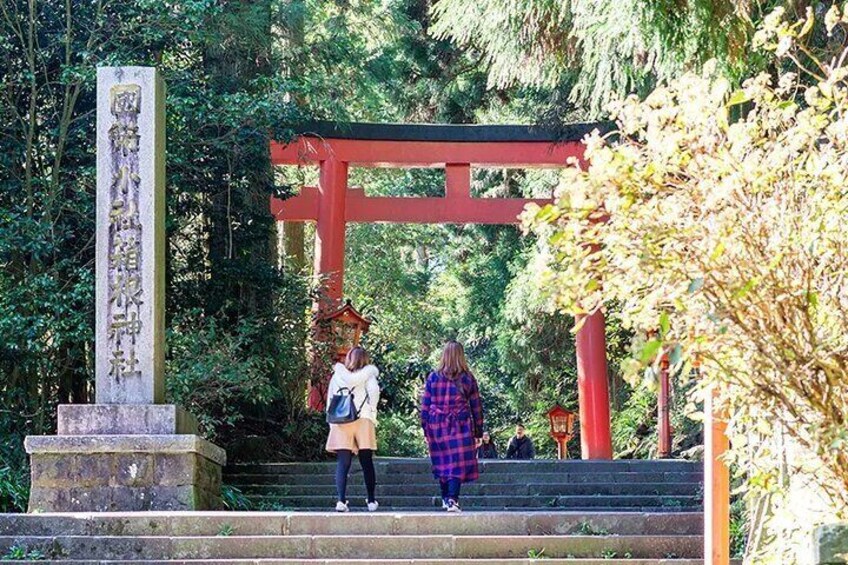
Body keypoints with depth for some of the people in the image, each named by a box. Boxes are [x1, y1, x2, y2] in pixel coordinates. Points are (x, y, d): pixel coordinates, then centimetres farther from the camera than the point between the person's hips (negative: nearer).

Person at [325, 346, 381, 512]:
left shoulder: (337, 376, 13)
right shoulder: (368, 373, 4)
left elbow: (330, 400, 10)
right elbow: (374, 390, -15)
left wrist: (332, 422, 13)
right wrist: (372, 411, -2)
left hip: (340, 422, 1)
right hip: (363, 421, -1)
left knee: (343, 463, -2)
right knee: (367, 463, 8)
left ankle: (341, 500, -15)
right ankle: (371, 501, 14)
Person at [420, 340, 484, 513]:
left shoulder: (433, 377, 1)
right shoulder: (468, 379, 0)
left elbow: (425, 406, 3)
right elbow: (476, 408, 3)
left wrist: (426, 430, 11)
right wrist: (478, 433, 10)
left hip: (437, 427, 2)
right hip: (460, 427, -2)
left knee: (442, 464, 15)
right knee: (458, 464, -4)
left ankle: (445, 498, 24)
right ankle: (452, 499, -18)